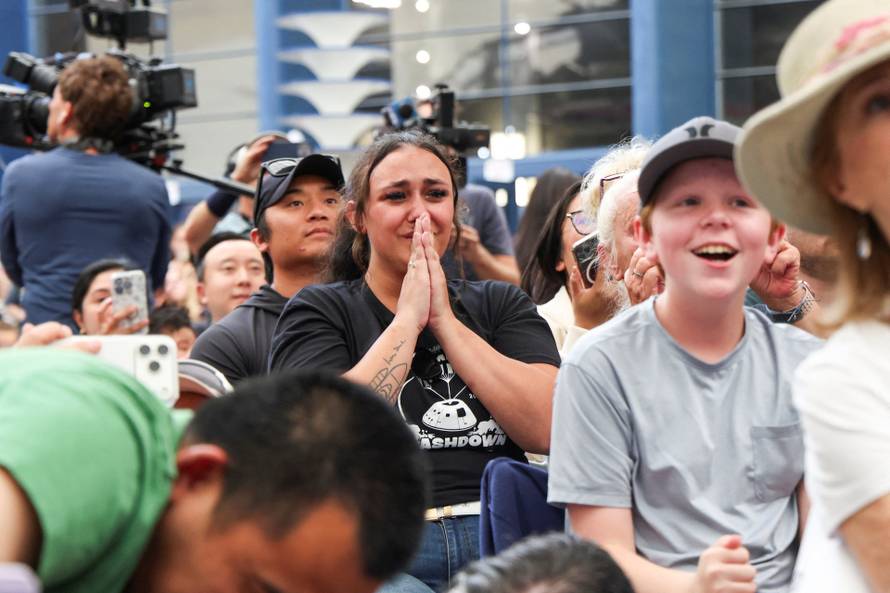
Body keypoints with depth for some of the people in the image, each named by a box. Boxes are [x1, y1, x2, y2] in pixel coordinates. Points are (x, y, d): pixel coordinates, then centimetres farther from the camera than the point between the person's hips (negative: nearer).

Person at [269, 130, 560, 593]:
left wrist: (445, 322, 0)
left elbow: (546, 428, 1)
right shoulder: (318, 312, 12)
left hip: (500, 541, 3)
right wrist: (408, 319, -2)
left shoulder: (502, 305, 19)